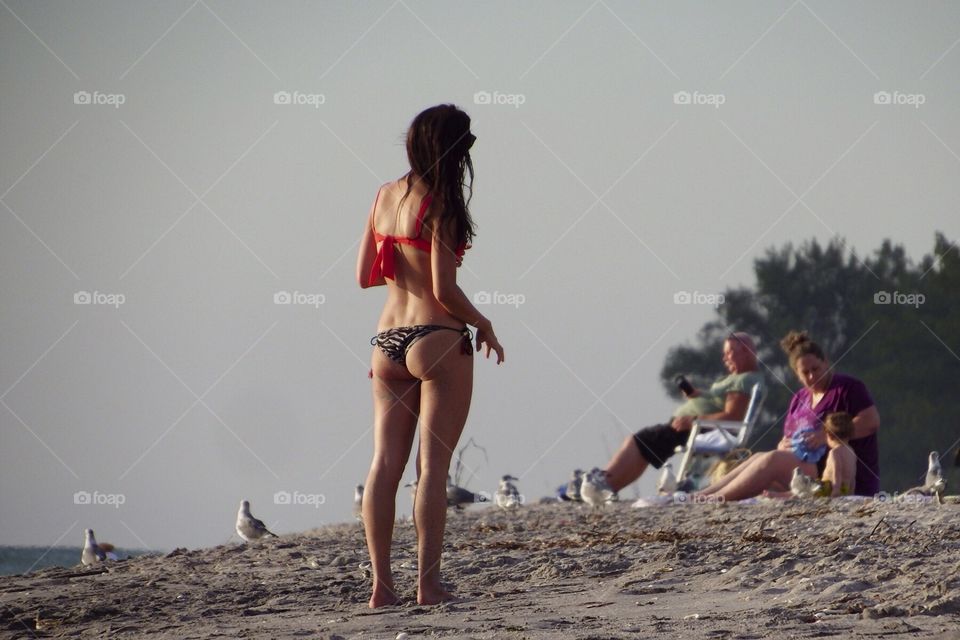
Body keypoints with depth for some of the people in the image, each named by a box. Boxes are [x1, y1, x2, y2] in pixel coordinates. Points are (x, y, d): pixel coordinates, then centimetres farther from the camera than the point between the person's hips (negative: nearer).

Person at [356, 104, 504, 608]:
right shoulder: (439, 205, -10)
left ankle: (381, 582, 1)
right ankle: (428, 582, -4)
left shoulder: (385, 196, 9)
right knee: (433, 464, -3)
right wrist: (484, 325, 2)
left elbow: (365, 275, 14)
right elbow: (444, 291, -13)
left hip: (387, 343, 6)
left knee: (385, 463, 4)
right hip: (437, 340, -6)